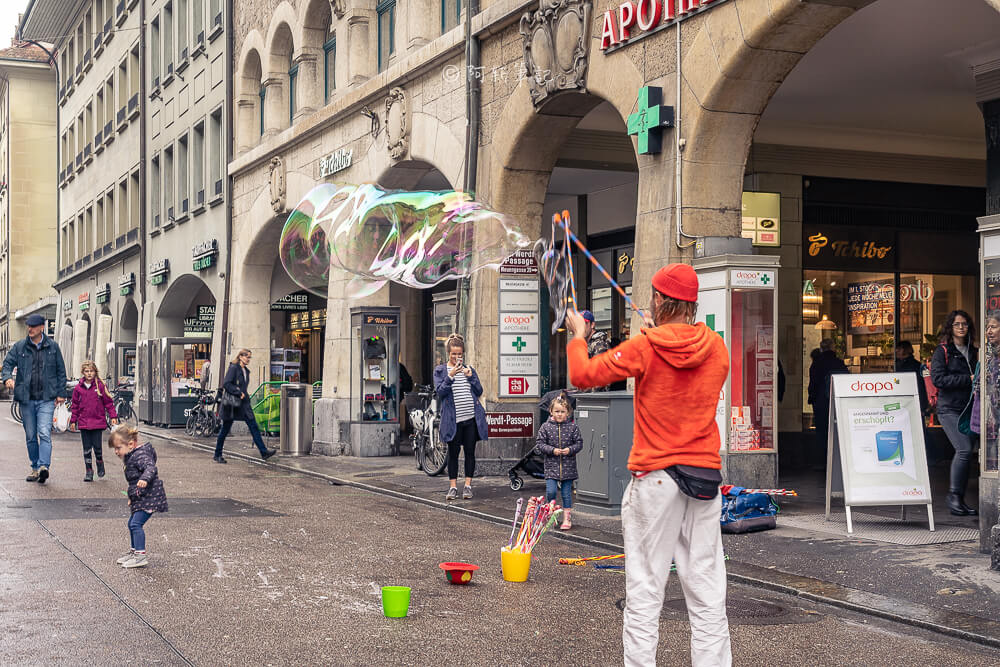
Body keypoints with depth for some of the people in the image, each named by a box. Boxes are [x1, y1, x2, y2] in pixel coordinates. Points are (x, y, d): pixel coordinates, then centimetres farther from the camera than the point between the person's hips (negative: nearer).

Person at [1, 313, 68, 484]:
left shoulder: (52, 347, 5)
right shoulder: (19, 347, 6)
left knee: (44, 433, -17)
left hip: (46, 398, -2)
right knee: (30, 436, 9)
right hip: (26, 398, 3)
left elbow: (61, 371, 9)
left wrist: (61, 393, 4)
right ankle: (35, 468, 20)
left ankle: (43, 466, -25)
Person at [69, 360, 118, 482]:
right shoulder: (78, 388, 3)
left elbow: (108, 402, 2)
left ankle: (100, 463, 26)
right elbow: (75, 406, 11)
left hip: (98, 422, -2)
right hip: (84, 423, 2)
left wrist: (113, 416, -3)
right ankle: (88, 471, 13)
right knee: (86, 448, 5)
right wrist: (73, 420, 10)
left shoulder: (100, 386, -1)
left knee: (97, 447, -2)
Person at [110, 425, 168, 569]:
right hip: (141, 498, 11)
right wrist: (132, 497, 33)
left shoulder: (140, 455, -17)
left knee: (136, 524, -16)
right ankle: (134, 551, 33)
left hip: (149, 496, -11)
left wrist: (145, 479, -54)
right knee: (132, 524, 19)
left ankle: (141, 556, -15)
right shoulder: (131, 457, 16)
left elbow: (150, 467, -35)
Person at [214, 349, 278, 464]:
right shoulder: (233, 368, -10)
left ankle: (264, 452, -5)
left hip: (243, 403, 7)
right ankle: (217, 455, 14)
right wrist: (239, 393, -19)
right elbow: (226, 384, -19)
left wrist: (245, 395, 9)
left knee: (254, 427, -1)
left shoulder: (246, 371, 14)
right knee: (225, 429, 3)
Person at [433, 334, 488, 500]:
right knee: (453, 453, 2)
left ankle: (468, 485, 11)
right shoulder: (440, 371, 4)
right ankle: (453, 486, 9)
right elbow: (440, 391, -8)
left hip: (471, 418, 3)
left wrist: (471, 377, -7)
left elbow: (479, 391, 9)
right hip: (453, 420, -2)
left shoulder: (469, 369, 12)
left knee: (470, 452, 4)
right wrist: (450, 377, -20)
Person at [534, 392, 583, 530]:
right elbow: (540, 443, -1)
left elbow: (579, 443, 3)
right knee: (550, 491, -8)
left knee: (566, 492, 7)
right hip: (551, 465, 0)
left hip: (568, 466, 0)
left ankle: (566, 518, 18)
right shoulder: (546, 427, -2)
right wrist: (552, 450, -14)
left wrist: (570, 449, -15)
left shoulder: (572, 427, -1)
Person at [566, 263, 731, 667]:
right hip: (706, 476, 4)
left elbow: (582, 375, -6)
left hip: (654, 478, -4)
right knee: (707, 594, 7)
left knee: (644, 591, 2)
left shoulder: (644, 348, -8)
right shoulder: (716, 348, 4)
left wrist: (578, 335, 12)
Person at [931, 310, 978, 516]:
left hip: (969, 409, 5)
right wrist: (968, 380, -15)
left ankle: (959, 500, 10)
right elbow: (938, 379, -12)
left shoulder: (974, 352, 16)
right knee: (964, 449, -19)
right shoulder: (942, 351, 0)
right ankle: (953, 495, -7)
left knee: (965, 453, 3)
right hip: (949, 408, -5)